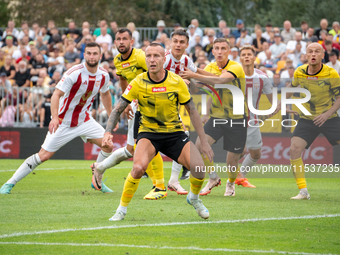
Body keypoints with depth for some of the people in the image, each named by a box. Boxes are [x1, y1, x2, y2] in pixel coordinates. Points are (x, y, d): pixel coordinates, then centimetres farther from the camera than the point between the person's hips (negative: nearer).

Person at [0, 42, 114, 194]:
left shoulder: (103, 76, -3)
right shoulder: (75, 73, -22)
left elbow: (105, 94, 19)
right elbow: (56, 94, -26)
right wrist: (54, 117, -39)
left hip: (84, 120, 6)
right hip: (64, 122, -6)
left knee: (108, 146, -6)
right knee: (44, 155, -9)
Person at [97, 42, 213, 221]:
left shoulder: (177, 82, -8)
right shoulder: (138, 83, -11)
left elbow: (192, 111, 2)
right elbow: (117, 110, -7)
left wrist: (204, 142, 0)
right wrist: (108, 133, -23)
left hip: (174, 132, 2)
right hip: (148, 132, -2)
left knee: (199, 168, -17)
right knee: (139, 167, -31)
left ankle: (193, 198, 18)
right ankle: (122, 209, -10)